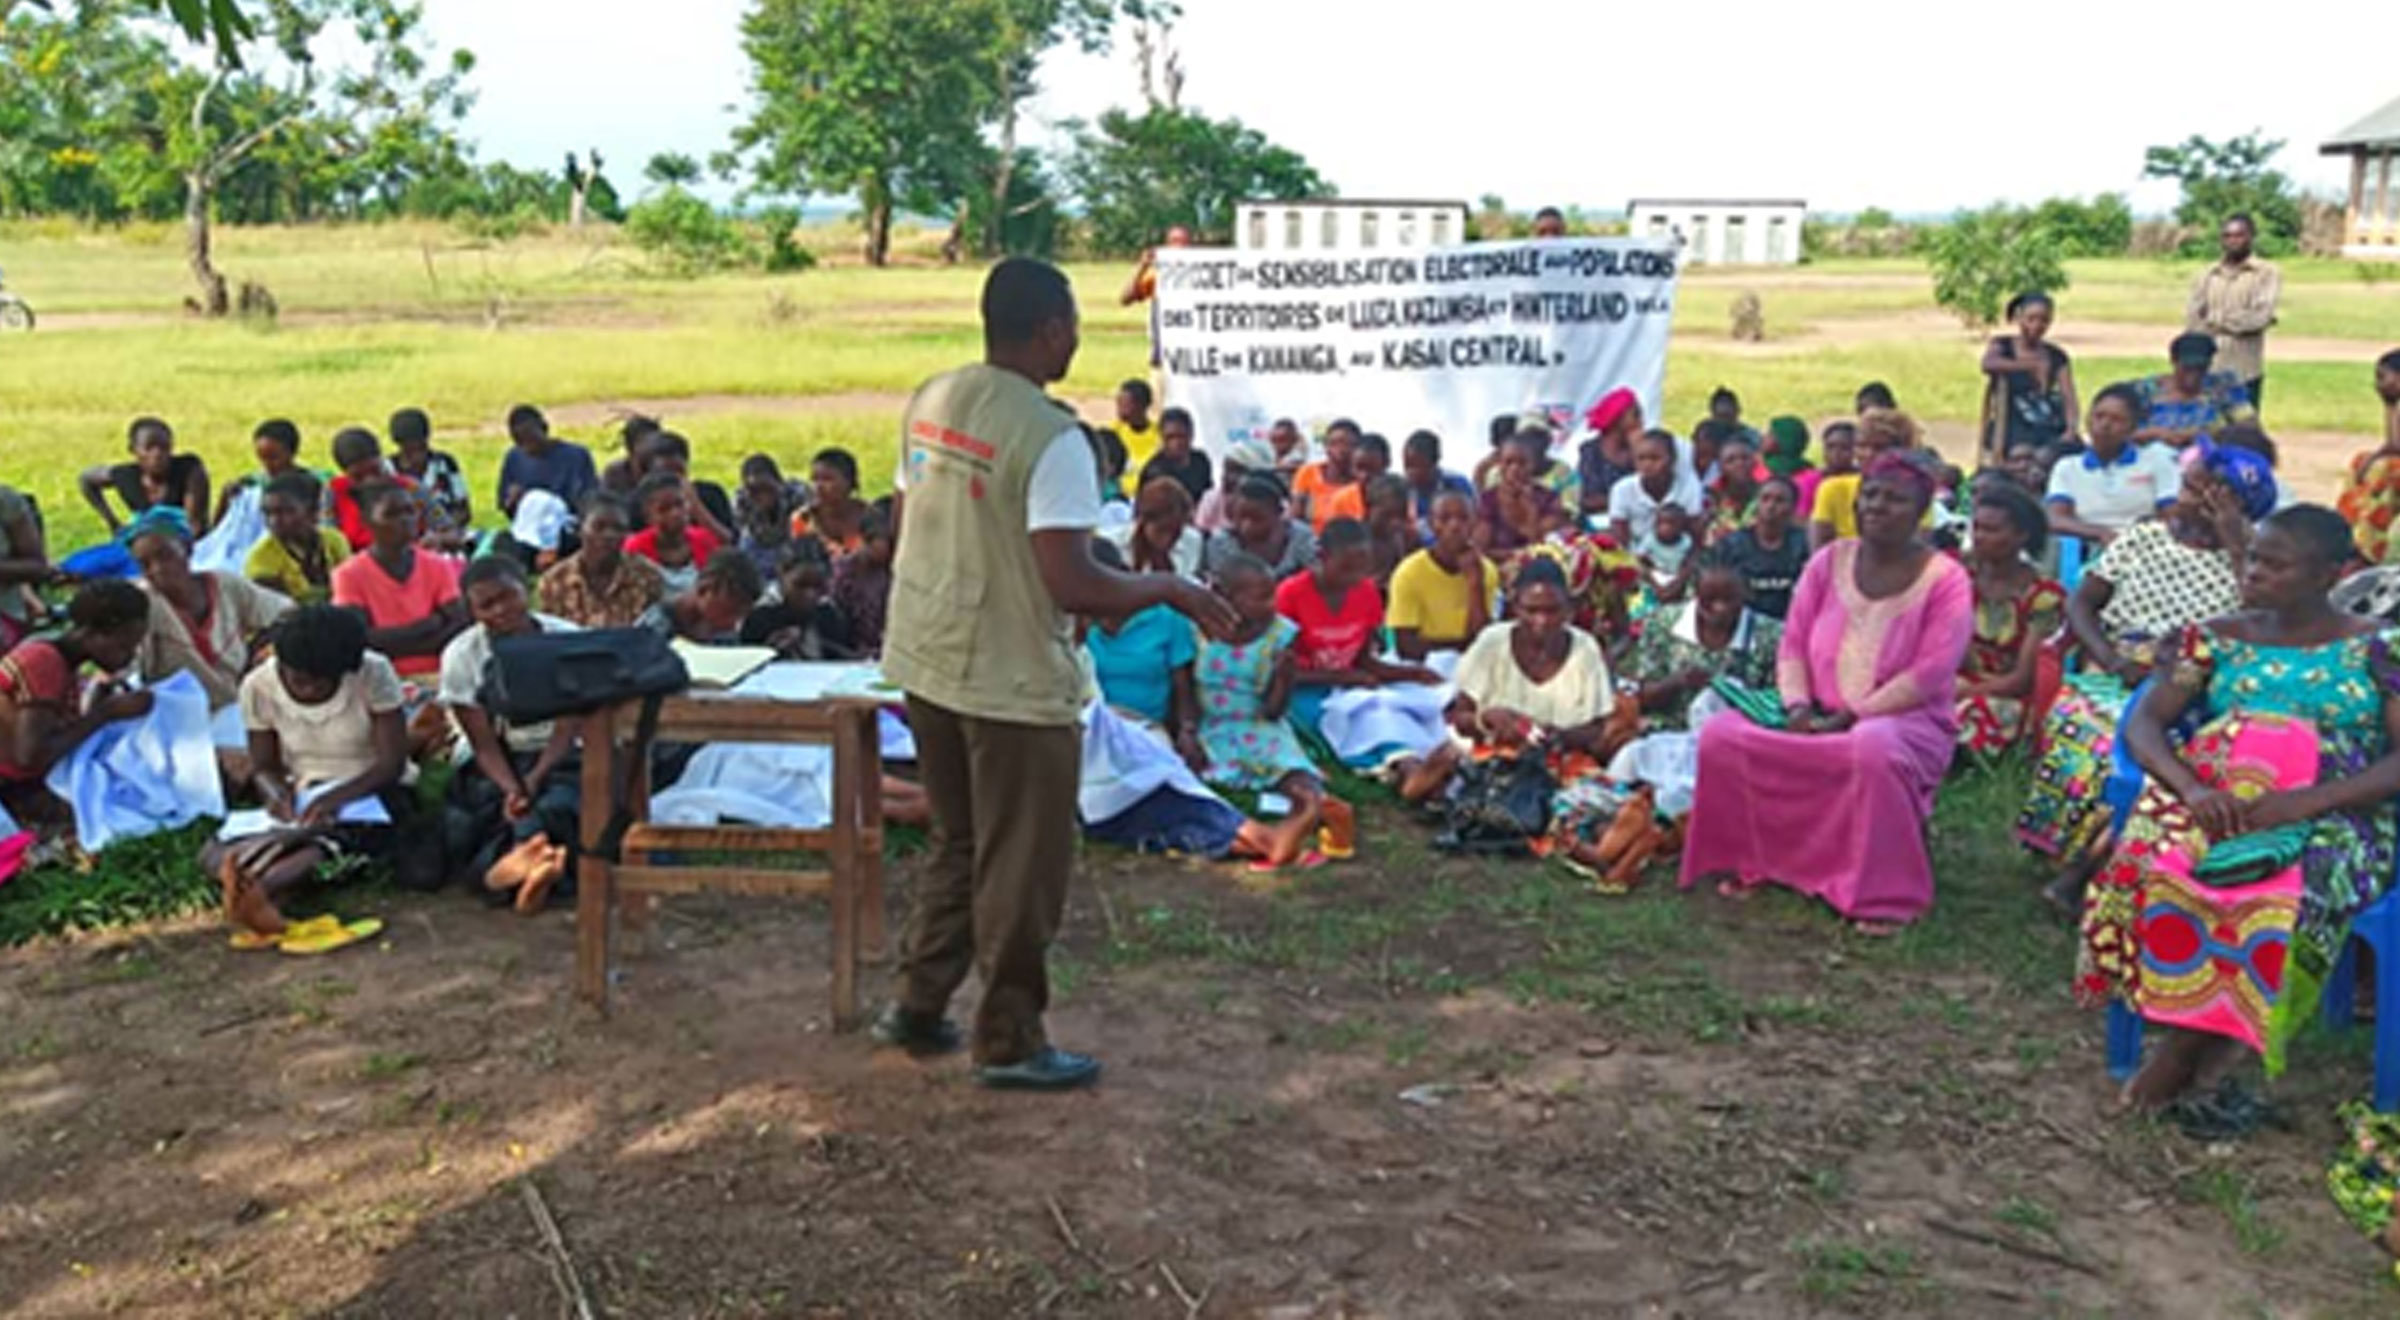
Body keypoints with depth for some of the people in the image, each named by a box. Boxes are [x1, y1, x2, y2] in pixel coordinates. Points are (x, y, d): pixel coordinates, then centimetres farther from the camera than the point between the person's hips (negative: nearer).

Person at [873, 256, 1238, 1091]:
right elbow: (1073, 585, -25)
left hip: (926, 663, 8)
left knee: (959, 843, 23)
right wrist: (1169, 590, -10)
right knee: (1021, 868, 7)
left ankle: (917, 1005, 31)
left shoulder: (931, 401, 3)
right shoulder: (1050, 437, -21)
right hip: (1011, 680, -8)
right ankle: (1009, 1044, 19)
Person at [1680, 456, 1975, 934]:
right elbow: (1793, 646, 6)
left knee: (1874, 747, -41)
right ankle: (1747, 861, 1)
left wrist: (1850, 718, -19)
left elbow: (1929, 676, -14)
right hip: (1817, 719, 5)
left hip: (1908, 721, -5)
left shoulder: (1945, 580, -6)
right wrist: (1798, 707, -12)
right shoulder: (1829, 563, 7)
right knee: (1721, 735, -16)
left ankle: (1886, 897, -27)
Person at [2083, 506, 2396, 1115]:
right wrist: (2194, 790, -17)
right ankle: (2207, 1042, -16)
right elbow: (2144, 723, 4)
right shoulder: (2217, 638, 14)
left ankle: (2187, 1044, -17)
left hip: (2335, 820, -2)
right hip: (2221, 808, 2)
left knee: (2290, 899, -37)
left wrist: (2301, 802, -20)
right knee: (2147, 868, -32)